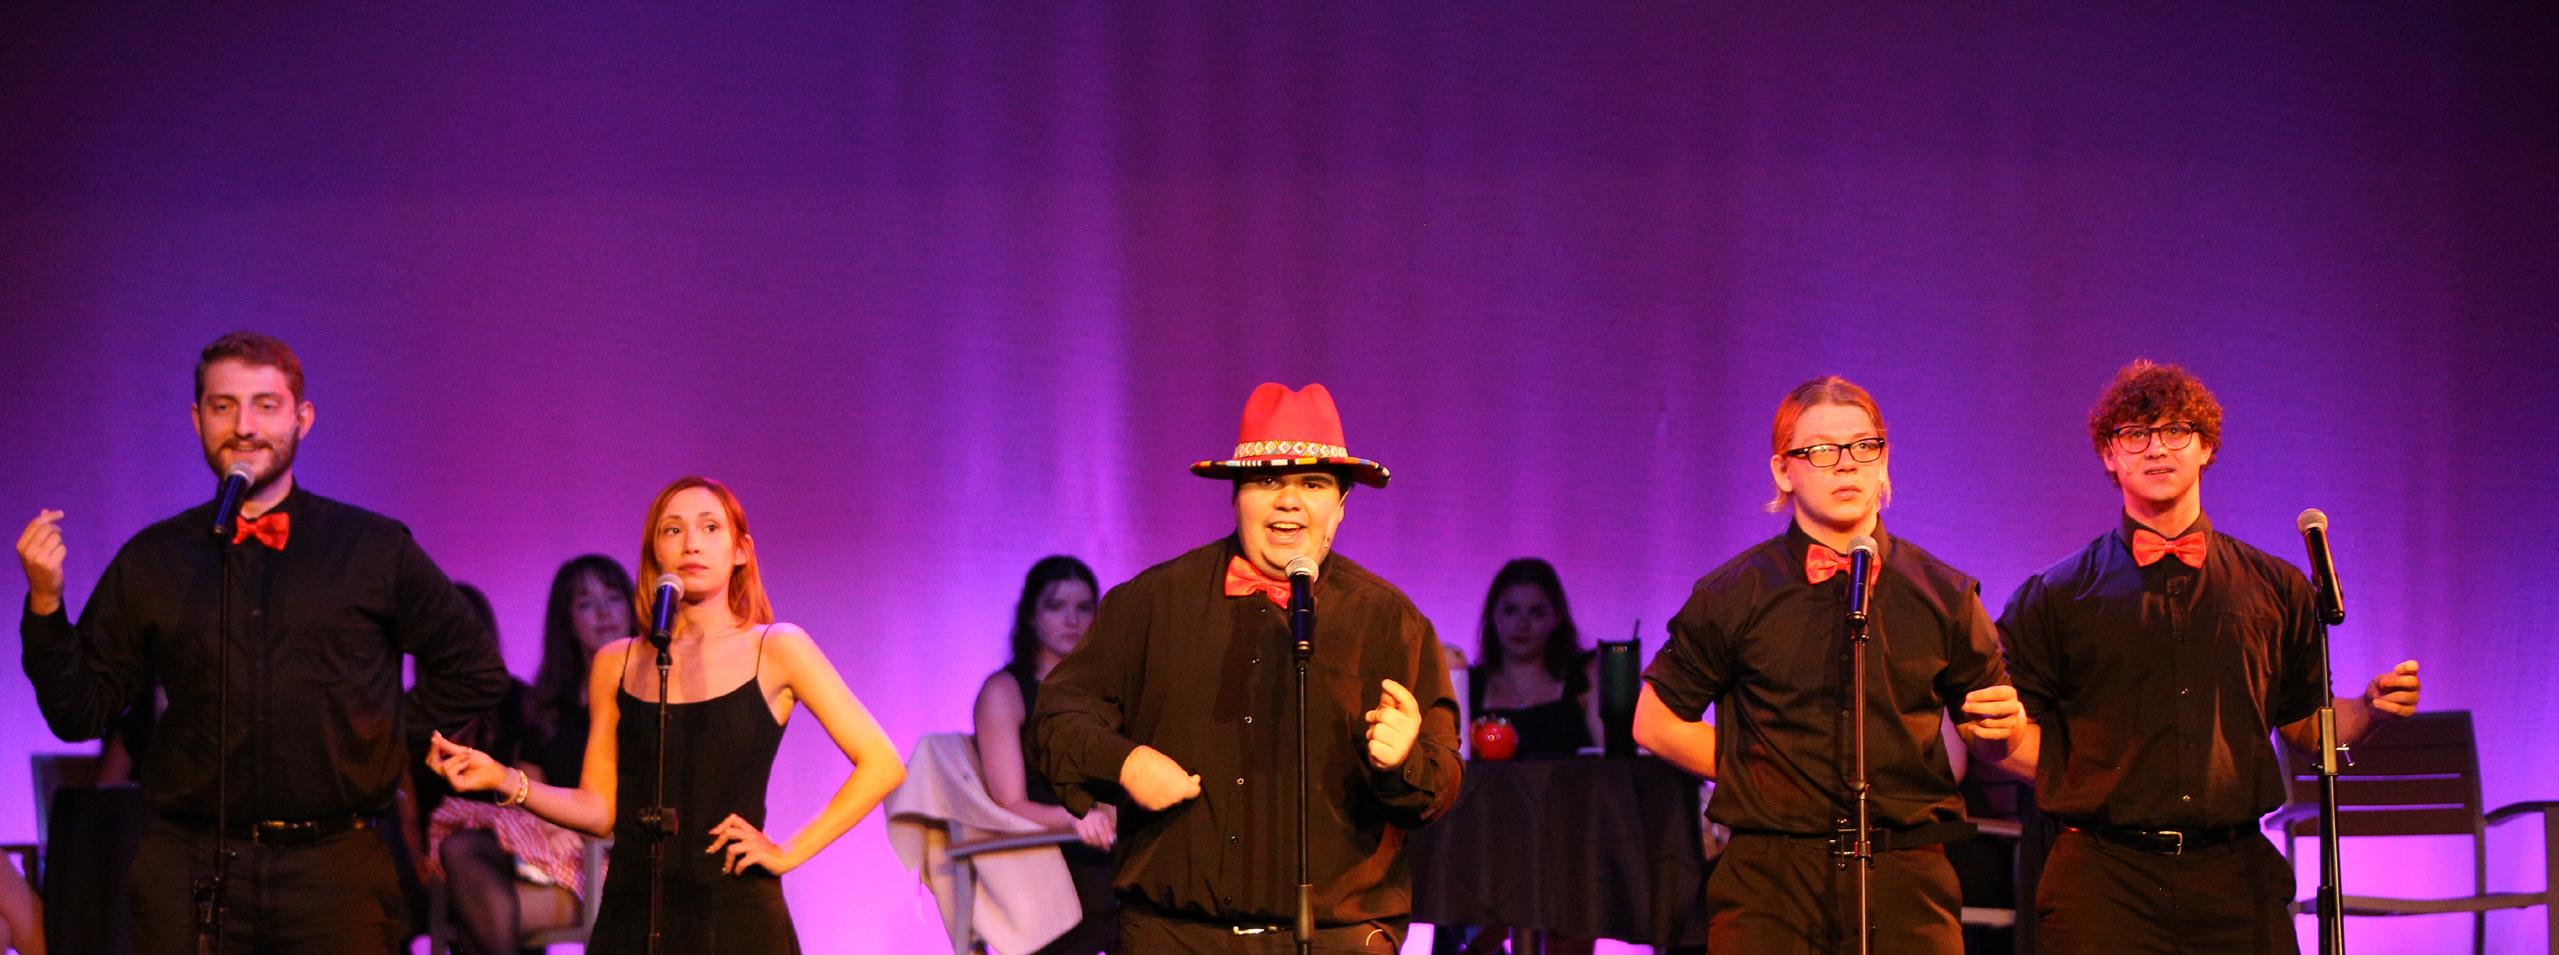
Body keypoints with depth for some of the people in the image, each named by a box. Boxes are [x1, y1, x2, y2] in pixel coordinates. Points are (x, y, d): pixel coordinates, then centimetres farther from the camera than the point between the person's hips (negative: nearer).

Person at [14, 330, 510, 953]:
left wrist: (390, 739, 7)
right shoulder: (150, 563, 8)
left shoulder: (376, 550, 5)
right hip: (190, 872, 1)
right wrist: (45, 603, -4)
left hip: (336, 872, -1)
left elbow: (474, 672, 14)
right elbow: (80, 714, 7)